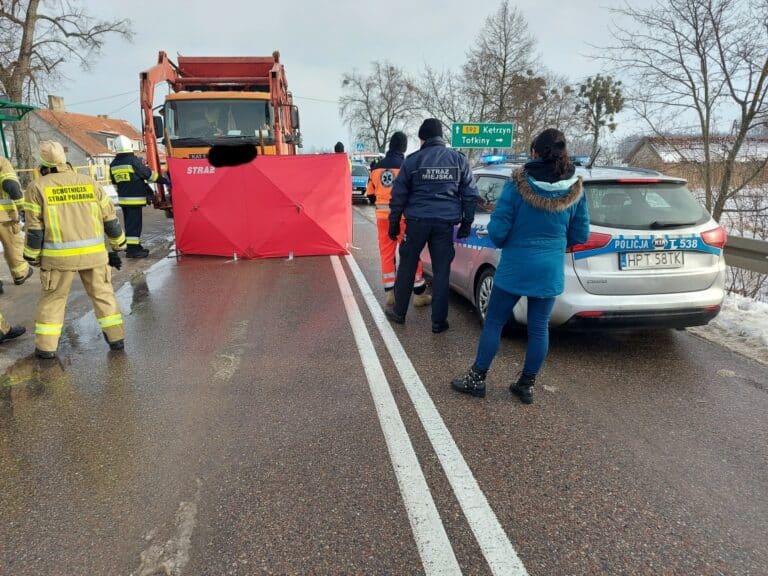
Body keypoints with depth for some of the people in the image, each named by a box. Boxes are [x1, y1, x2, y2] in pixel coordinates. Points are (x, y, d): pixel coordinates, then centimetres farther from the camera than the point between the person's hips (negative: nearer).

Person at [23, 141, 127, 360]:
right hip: (94, 253, 2)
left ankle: (46, 346, 16)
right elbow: (110, 220, 8)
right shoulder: (89, 182, 5)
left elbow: (34, 229, -2)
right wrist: (116, 248, 18)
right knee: (102, 293, 14)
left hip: (59, 256, -1)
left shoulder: (38, 188, -1)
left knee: (52, 298, 13)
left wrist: (33, 258, 11)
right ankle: (116, 338, 16)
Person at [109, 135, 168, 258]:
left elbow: (114, 182, 16)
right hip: (135, 199, -7)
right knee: (134, 223, -6)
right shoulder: (134, 160, -12)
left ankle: (134, 246, 24)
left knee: (129, 223, 16)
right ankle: (132, 249, -8)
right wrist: (165, 180, 4)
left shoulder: (113, 165, 9)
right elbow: (149, 174, -7)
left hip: (122, 198, 7)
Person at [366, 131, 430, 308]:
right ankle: (419, 294, 9)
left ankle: (390, 293, 13)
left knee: (386, 254, 11)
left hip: (382, 216, 4)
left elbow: (371, 195, 9)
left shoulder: (377, 167, 5)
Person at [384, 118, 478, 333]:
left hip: (417, 220, -1)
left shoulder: (413, 160, 1)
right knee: (441, 271, 6)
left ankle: (399, 312, 23)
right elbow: (470, 194, 7)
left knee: (407, 267, 12)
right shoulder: (459, 159, 6)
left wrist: (394, 223, 9)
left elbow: (398, 195, 2)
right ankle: (439, 321, 9)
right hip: (445, 222, 1)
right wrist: (466, 223, 14)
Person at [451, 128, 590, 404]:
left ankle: (476, 379, 18)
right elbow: (580, 235, 4)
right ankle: (527, 385, 23)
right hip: (551, 270, 3)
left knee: (494, 323, 9)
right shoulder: (575, 190, -3)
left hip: (515, 267, -3)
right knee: (539, 327, 12)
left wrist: (504, 244, 9)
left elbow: (497, 229, -13)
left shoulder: (518, 184, -13)